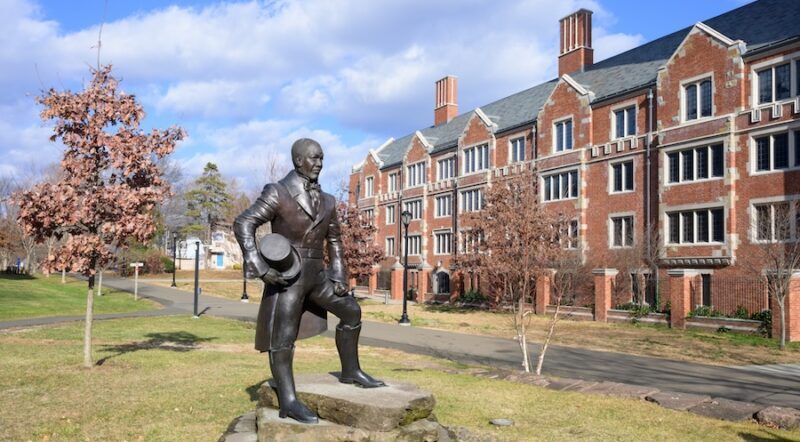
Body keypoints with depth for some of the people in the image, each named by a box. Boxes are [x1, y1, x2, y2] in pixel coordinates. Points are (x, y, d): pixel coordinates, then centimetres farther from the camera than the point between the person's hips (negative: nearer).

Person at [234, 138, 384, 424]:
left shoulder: (327, 201, 8)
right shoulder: (278, 192, -11)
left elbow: (334, 239, 20)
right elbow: (243, 224, -16)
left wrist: (339, 276, 12)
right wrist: (260, 268, -24)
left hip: (316, 274, 7)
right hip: (286, 275, -7)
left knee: (351, 311, 10)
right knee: (282, 338, -4)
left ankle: (350, 371, 24)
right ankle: (288, 402, 0)